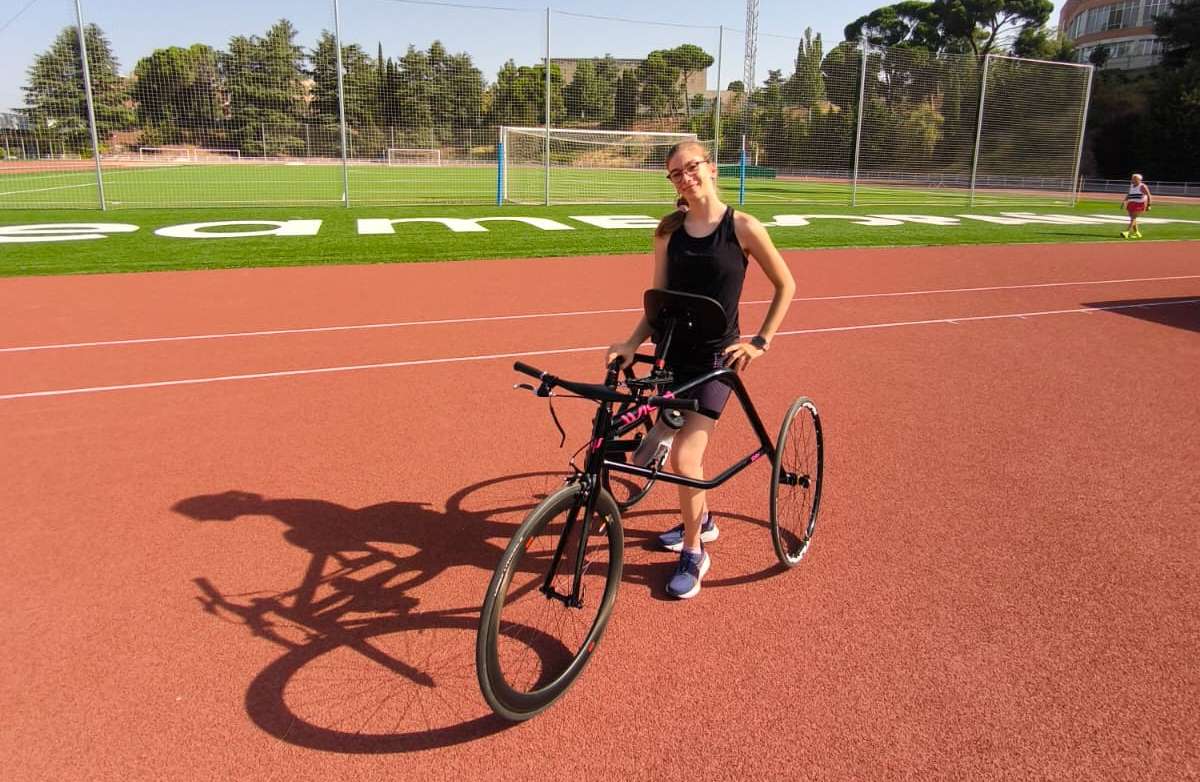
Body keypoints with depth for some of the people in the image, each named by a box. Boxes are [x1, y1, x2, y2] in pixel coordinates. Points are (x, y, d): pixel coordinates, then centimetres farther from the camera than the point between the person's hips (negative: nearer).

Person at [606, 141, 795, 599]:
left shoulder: (743, 228, -9)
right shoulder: (669, 230, 2)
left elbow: (785, 286, 0)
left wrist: (760, 342, -6)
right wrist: (632, 343, -11)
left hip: (717, 358, -5)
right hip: (675, 354, 5)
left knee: (684, 457, -13)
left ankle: (694, 553, 10)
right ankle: (700, 522, 41)